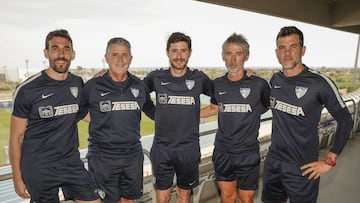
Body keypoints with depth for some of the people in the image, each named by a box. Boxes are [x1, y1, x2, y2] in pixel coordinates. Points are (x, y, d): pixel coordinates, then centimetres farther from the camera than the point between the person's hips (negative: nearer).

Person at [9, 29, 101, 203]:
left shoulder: (78, 83, -1)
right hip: (38, 169, -3)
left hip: (72, 163, 3)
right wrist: (17, 178, -2)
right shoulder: (27, 89, -11)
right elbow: (16, 138, -5)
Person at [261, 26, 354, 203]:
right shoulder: (275, 79, -1)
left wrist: (330, 160, -9)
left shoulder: (319, 83, -16)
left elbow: (345, 121, -9)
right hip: (273, 161, 5)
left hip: (302, 168, -5)